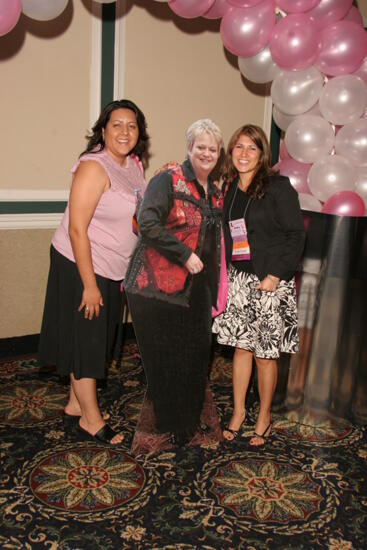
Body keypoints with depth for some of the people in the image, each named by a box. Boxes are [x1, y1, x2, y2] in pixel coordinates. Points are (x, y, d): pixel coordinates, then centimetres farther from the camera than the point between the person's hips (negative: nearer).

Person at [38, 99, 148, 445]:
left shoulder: (133, 165, 6)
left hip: (112, 270, 8)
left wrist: (134, 269, 14)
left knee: (94, 341, 17)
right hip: (81, 267, -8)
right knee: (85, 341, 3)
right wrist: (90, 285, -21)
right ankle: (91, 421, 17)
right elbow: (77, 229, -22)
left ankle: (75, 407, 33)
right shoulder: (94, 167, -18)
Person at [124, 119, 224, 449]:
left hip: (197, 289, 7)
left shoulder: (216, 193, 15)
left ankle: (190, 419, 33)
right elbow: (148, 223, -21)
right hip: (160, 285, -7)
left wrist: (213, 290, 18)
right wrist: (185, 255, -21)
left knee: (196, 356, 12)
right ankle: (167, 425, 21)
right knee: (164, 358, 2)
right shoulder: (168, 180, -7)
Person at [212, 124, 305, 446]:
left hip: (269, 281, -4)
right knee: (241, 347, 11)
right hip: (238, 278, 5)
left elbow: (296, 234, -10)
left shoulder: (278, 187, -9)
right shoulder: (228, 189, 8)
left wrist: (276, 275, -15)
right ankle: (239, 411, 27)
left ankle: (264, 417, 23)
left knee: (265, 353, 4)